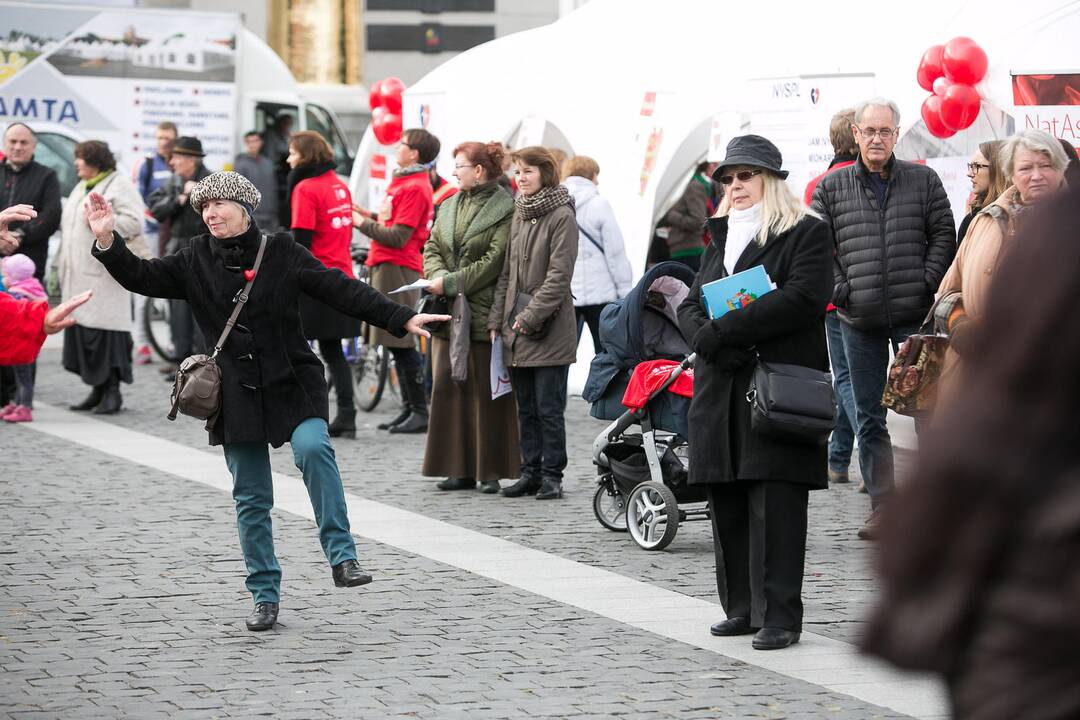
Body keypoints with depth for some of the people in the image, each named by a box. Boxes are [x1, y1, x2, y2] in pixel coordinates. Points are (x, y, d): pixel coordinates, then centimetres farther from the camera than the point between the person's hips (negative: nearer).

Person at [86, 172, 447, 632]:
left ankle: (341, 557, -23)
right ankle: (265, 596, 16)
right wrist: (108, 241, -17)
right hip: (236, 394, 2)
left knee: (312, 448, -30)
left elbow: (342, 291, -2)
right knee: (251, 499, 5)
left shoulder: (282, 253, -2)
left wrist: (402, 319, -7)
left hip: (291, 384, -2)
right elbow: (142, 278, 0)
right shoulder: (195, 262, 5)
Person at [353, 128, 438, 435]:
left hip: (398, 268, -10)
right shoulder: (403, 181, 17)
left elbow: (398, 237, -18)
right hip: (389, 266, 10)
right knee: (397, 344, 13)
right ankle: (409, 409, 18)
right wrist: (374, 217, 11)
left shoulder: (414, 188, -15)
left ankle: (420, 412, -6)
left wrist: (363, 224, -8)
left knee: (401, 343, -9)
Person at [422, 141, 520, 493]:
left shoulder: (505, 210, -8)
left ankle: (491, 471, 7)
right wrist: (440, 277, -8)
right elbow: (431, 249, 13)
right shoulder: (449, 206, 15)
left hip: (485, 315, -7)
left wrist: (451, 283, -15)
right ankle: (460, 469, 11)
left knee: (488, 392, -1)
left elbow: (495, 262, -14)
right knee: (449, 388, 5)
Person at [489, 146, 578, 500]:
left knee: (548, 407, -2)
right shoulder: (518, 216, 13)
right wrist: (496, 320, 8)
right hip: (516, 331, 7)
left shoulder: (561, 216, -9)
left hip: (550, 330, -7)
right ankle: (530, 471, 16)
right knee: (526, 407, 10)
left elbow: (559, 275, -14)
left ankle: (552, 474, 5)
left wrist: (531, 317, -15)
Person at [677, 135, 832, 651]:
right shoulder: (722, 238, 22)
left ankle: (780, 615, -9)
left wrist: (724, 330, -17)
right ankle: (743, 608, 14)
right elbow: (689, 307, 15)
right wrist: (706, 339, -9)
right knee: (727, 505, 5)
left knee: (775, 505, -9)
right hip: (720, 390, 6)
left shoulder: (806, 233, 1)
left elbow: (803, 298, -15)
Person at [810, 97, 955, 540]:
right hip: (860, 320, 1)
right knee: (868, 417, 4)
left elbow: (943, 236, 5)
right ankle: (882, 506, 10)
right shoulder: (831, 188, 7)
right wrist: (840, 290, -4)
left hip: (915, 316, -1)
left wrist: (926, 284, -6)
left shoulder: (924, 181, 6)